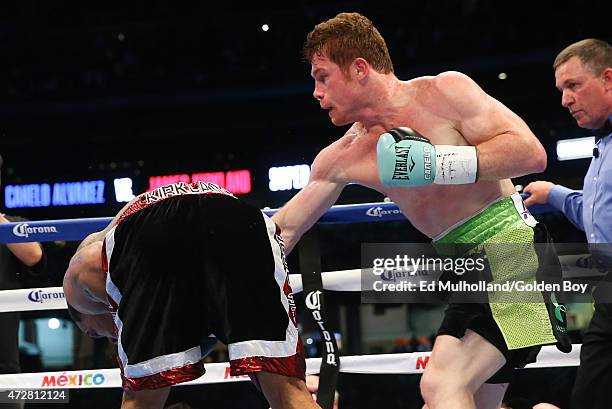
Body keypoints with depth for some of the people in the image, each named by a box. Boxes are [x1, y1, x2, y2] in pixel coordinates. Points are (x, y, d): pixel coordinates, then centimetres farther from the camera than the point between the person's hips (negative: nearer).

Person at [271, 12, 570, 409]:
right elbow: (283, 231, 13)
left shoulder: (444, 91, -7)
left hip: (512, 246, -7)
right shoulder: (342, 158, 9)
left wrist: (438, 163, -22)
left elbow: (531, 152, -14)